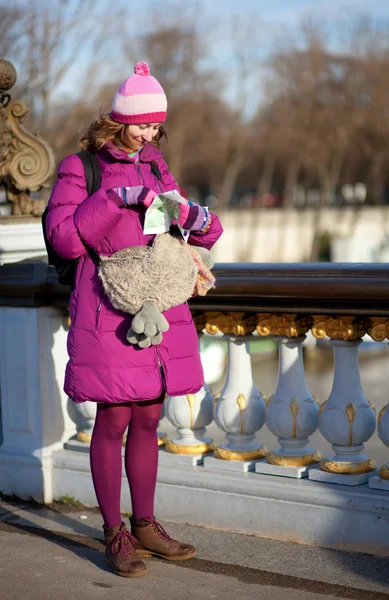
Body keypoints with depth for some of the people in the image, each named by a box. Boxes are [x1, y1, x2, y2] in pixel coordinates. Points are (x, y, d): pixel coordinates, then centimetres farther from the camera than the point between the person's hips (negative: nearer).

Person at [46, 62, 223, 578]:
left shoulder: (156, 167, 15)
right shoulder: (82, 167, -2)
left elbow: (196, 233, 20)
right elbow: (64, 237, -12)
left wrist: (200, 221, -4)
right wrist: (115, 199, -18)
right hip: (109, 310, -6)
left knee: (148, 419, 11)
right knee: (114, 421, -2)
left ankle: (145, 525, 23)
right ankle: (114, 534, 12)